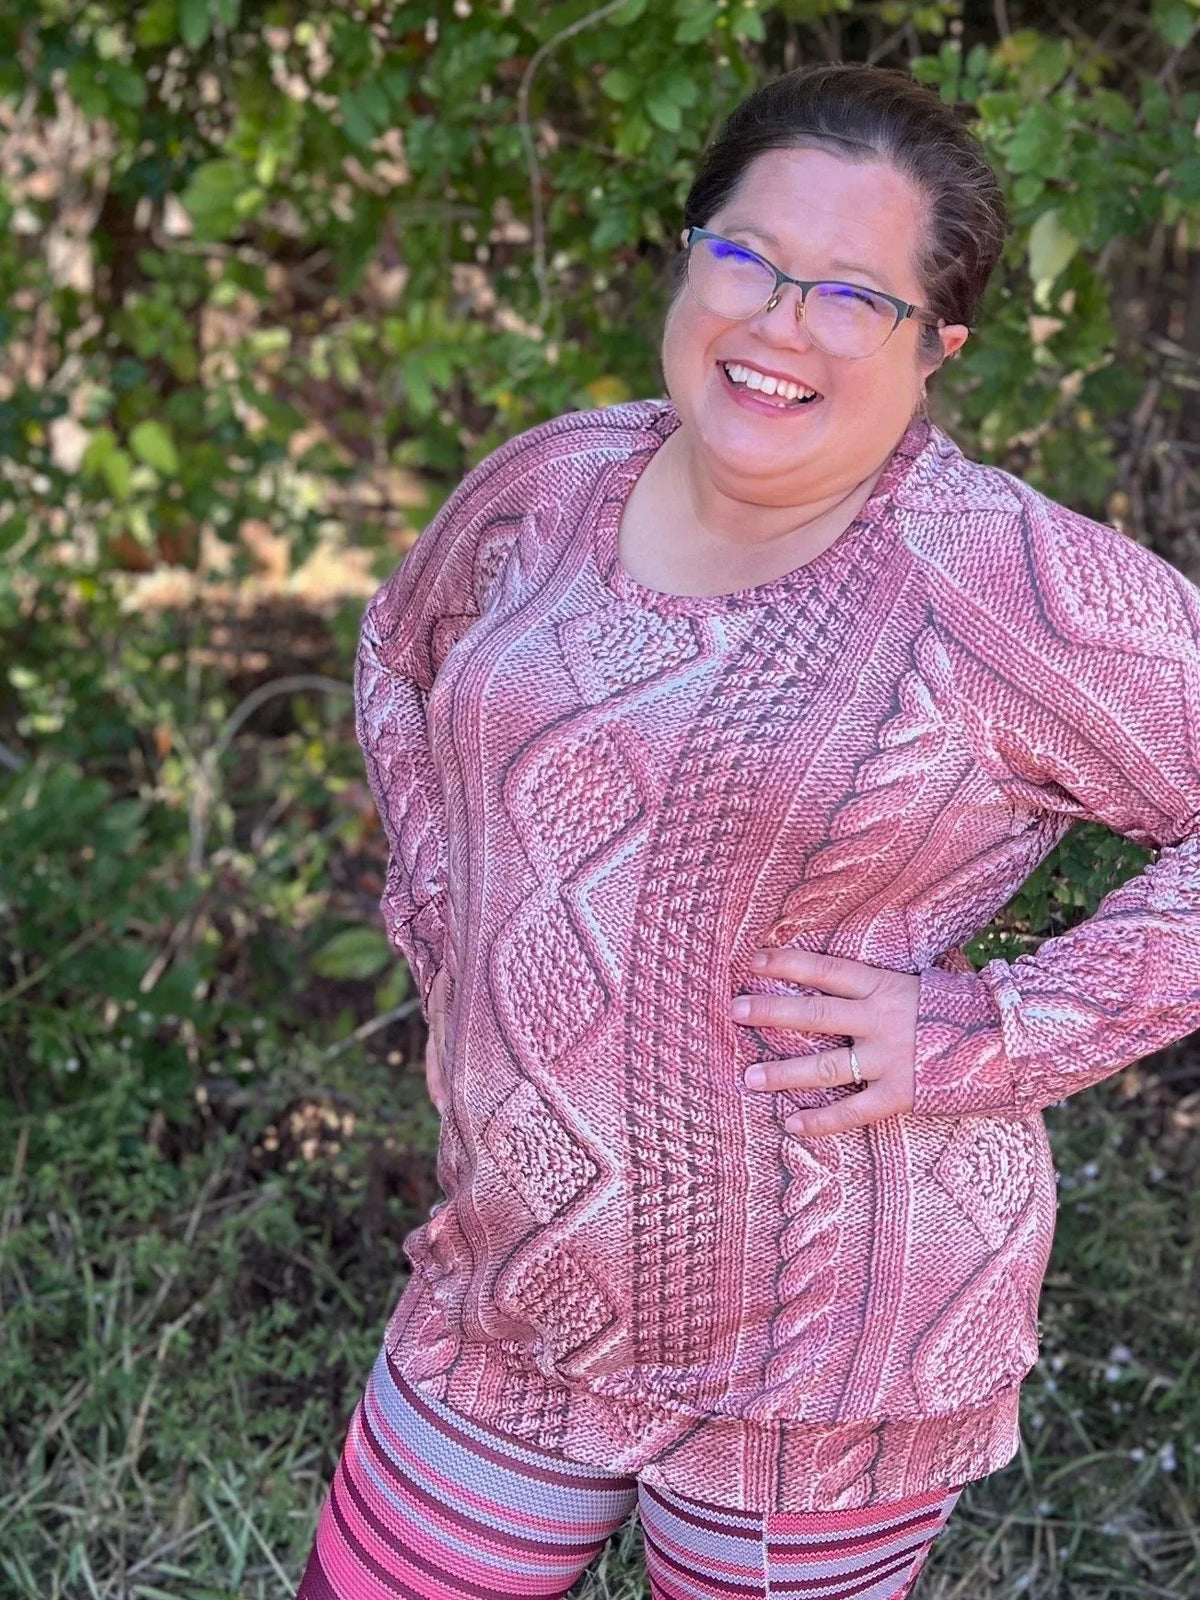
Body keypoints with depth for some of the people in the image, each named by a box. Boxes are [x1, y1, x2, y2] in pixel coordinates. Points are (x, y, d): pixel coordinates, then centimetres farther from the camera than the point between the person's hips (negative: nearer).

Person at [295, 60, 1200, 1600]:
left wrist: (999, 1035, -20)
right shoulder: (551, 486, -1)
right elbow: (403, 646, 19)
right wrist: (437, 898, 7)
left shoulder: (1015, 587, -18)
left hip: (820, 1348, -5)